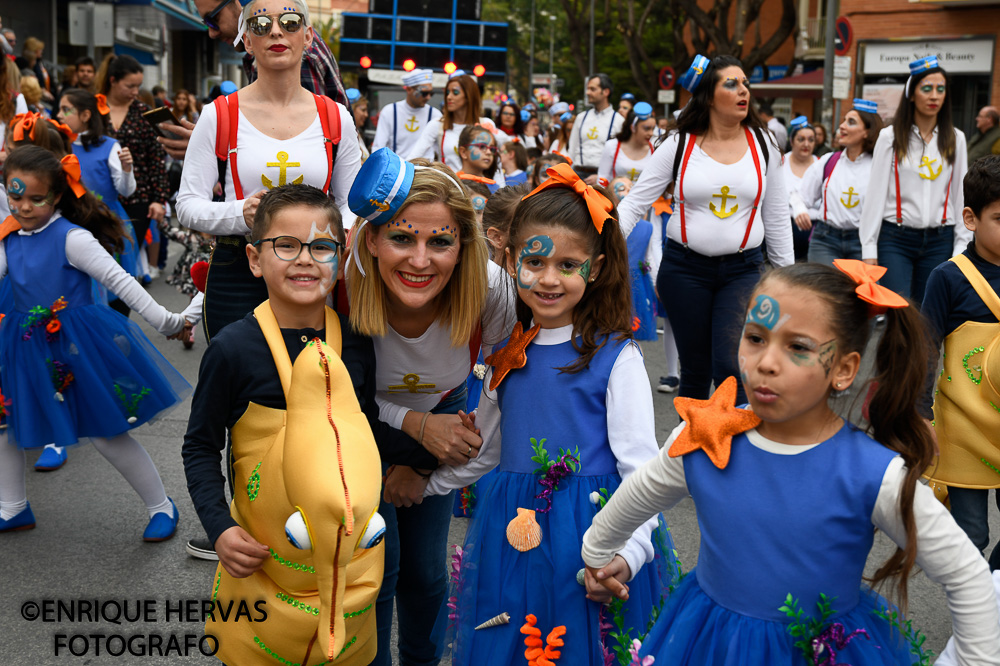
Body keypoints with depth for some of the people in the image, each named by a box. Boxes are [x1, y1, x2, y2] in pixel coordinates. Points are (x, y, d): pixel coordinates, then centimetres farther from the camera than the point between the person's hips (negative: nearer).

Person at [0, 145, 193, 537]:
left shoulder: (72, 238, -16)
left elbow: (119, 280, -18)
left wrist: (165, 321, -20)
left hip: (78, 347, -6)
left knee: (106, 434, -1)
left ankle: (161, 507, 15)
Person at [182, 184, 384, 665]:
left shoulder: (355, 344, -4)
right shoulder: (233, 349, -15)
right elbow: (200, 446, -7)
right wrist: (219, 526, -15)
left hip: (348, 549, 3)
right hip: (262, 553, -3)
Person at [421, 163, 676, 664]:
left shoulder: (615, 355, -10)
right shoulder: (506, 352, 5)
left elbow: (641, 464, -12)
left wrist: (629, 553, -23)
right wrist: (424, 485, 22)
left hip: (590, 536, -4)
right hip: (513, 529, 5)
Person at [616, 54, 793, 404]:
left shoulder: (763, 144, 3)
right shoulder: (679, 144, -1)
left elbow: (777, 217, 9)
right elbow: (635, 202, -3)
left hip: (743, 269, 0)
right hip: (684, 269, 0)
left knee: (731, 365, -14)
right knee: (695, 370, 8)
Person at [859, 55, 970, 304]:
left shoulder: (956, 139, 9)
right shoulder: (890, 137, 2)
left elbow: (960, 196, 11)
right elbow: (875, 194, 1)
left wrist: (962, 246, 5)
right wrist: (869, 248, -3)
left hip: (940, 241, 2)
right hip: (896, 238, -2)